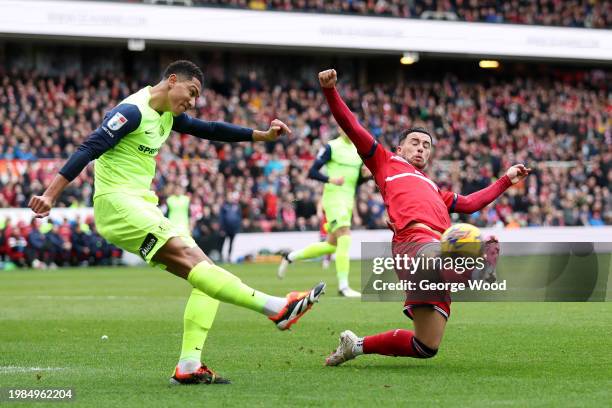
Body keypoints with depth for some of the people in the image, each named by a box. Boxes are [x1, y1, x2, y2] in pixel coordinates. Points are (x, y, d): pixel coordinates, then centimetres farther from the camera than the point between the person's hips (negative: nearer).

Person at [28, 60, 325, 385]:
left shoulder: (168, 116, 17)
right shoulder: (133, 111, -11)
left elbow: (209, 130, 27)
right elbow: (89, 149, -18)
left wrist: (263, 136, 20)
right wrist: (50, 195, -25)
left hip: (143, 208, 11)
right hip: (117, 203, -11)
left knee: (202, 269, 0)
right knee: (189, 257, -24)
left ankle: (189, 366, -7)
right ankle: (276, 308, -37)